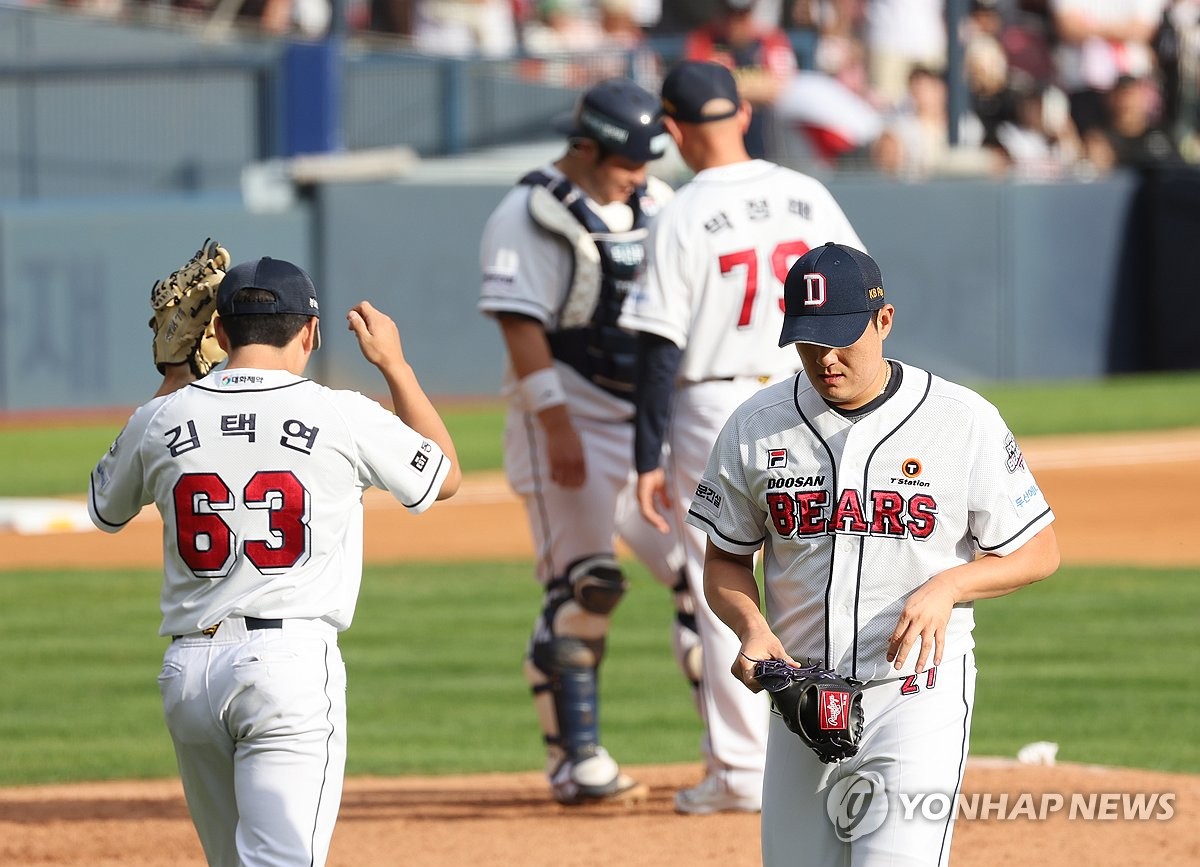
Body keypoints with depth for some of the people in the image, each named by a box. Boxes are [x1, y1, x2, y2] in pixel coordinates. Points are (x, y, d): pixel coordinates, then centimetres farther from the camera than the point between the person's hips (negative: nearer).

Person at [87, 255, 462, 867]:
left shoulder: (163, 419, 6)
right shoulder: (342, 416, -1)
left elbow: (105, 507, 29)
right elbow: (444, 476, 18)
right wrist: (393, 363, 26)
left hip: (188, 672, 4)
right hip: (293, 661, -4)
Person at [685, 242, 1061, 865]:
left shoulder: (966, 421, -5)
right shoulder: (755, 427, 3)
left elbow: (1039, 552, 2)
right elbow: (725, 562, 12)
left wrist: (947, 586, -16)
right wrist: (753, 628, -10)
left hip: (917, 697, -4)